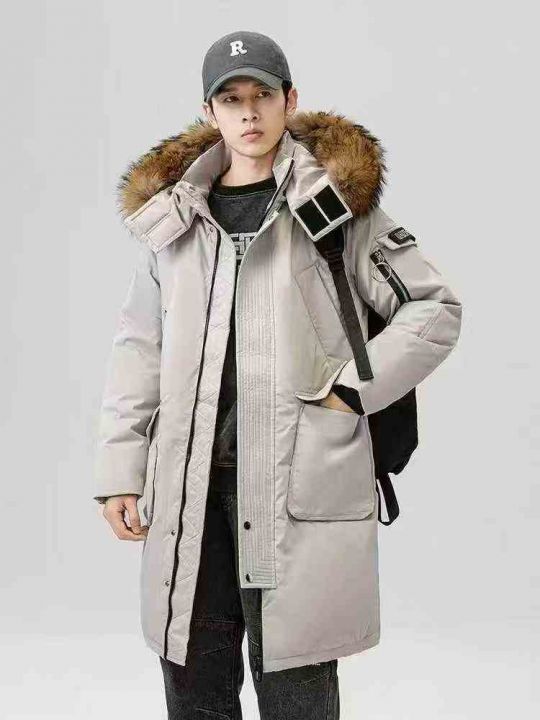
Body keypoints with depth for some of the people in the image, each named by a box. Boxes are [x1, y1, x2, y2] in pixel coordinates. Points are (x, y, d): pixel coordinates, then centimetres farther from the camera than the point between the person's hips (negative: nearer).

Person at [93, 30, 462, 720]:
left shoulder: (338, 202, 3)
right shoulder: (171, 212, 13)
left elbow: (436, 307, 4)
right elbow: (139, 346, 14)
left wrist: (353, 388, -6)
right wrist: (120, 468, 8)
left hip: (300, 483, -3)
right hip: (189, 487, 4)